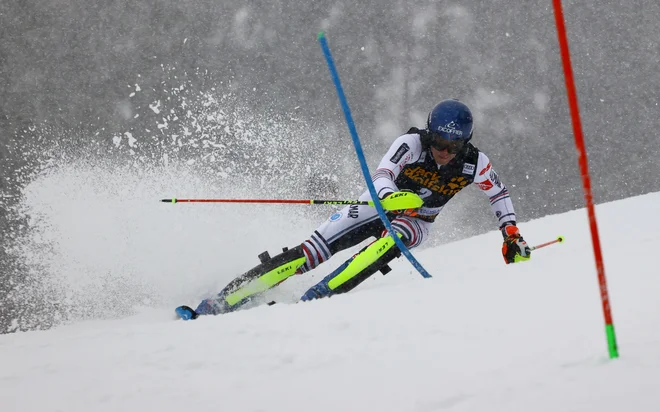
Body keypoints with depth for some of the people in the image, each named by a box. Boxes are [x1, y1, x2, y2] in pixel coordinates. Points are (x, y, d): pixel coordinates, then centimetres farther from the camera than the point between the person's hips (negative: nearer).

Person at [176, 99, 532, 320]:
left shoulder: (475, 163, -17)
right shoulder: (412, 143, -24)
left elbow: (499, 192, 2)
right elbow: (382, 175, -37)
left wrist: (511, 232, -5)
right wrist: (390, 197, -59)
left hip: (417, 222, 2)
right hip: (380, 203, -2)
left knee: (392, 240, -37)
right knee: (316, 248, -19)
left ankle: (318, 296, -42)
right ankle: (228, 297, -20)